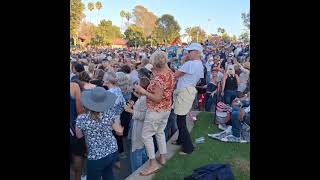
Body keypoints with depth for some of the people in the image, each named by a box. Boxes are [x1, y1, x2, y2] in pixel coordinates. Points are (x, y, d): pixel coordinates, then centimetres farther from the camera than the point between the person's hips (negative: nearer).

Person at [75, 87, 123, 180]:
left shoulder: (81, 119, -19)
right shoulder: (109, 114, -12)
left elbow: (79, 136, 1)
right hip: (113, 152, 4)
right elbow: (119, 130, 1)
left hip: (96, 157, -4)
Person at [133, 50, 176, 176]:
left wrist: (142, 91, -23)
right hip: (166, 109, 9)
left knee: (146, 135, 3)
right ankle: (162, 157, 34)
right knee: (160, 132, 23)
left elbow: (157, 99, -28)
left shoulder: (159, 78, -27)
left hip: (156, 111, -9)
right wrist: (155, 73, 6)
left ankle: (153, 164, 8)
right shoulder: (170, 73, 0)